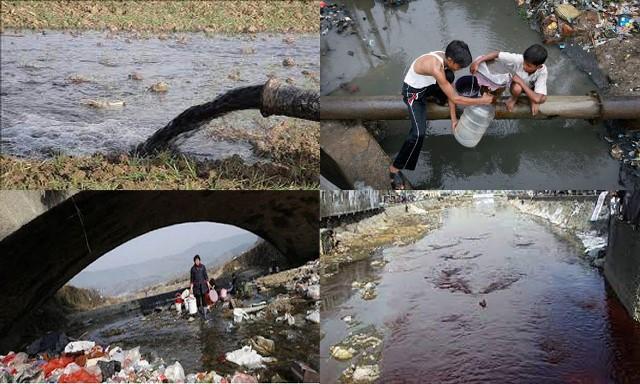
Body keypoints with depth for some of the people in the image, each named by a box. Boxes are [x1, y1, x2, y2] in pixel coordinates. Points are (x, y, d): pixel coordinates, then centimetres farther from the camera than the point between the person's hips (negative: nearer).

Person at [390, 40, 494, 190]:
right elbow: (454, 98, -32)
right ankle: (394, 168, -10)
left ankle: (434, 96, 39)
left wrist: (453, 118, -4)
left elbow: (450, 89, -4)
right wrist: (483, 100, -22)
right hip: (413, 93, -8)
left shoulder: (446, 58, -13)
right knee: (419, 133, -21)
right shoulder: (436, 68, -39)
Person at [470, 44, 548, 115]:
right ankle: (514, 98, 0)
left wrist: (521, 82, -40)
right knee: (517, 88, -37)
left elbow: (537, 99, -42)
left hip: (531, 88, 0)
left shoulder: (542, 72, -36)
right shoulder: (518, 59, -36)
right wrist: (477, 62, -47)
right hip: (516, 85, 0)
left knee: (542, 99, -32)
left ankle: (531, 99, 6)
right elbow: (497, 54, -33)